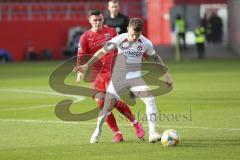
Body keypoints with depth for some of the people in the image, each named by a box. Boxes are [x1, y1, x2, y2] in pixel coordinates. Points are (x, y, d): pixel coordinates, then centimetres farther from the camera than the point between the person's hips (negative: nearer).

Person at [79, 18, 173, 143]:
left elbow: (156, 57, 10)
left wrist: (166, 74, 9)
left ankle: (152, 133, -18)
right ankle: (97, 131, 23)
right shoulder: (119, 40, -13)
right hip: (118, 77, -1)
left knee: (150, 100, -20)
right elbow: (102, 51, -2)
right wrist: (87, 65, -3)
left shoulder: (145, 43, -8)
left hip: (136, 76, 1)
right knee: (108, 106, -3)